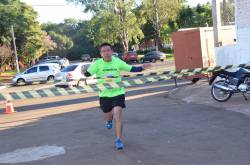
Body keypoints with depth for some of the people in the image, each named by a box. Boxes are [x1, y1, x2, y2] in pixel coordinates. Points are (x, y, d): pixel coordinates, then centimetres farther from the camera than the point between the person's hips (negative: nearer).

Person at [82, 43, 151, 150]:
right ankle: (109, 120, 58)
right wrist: (85, 72, -43)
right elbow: (89, 73, -20)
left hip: (118, 92, -1)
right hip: (104, 94, 1)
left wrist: (142, 67, -15)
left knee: (118, 115, -14)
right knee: (107, 115, 17)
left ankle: (118, 140, -3)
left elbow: (131, 69, 0)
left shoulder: (117, 61, -8)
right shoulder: (98, 64, -11)